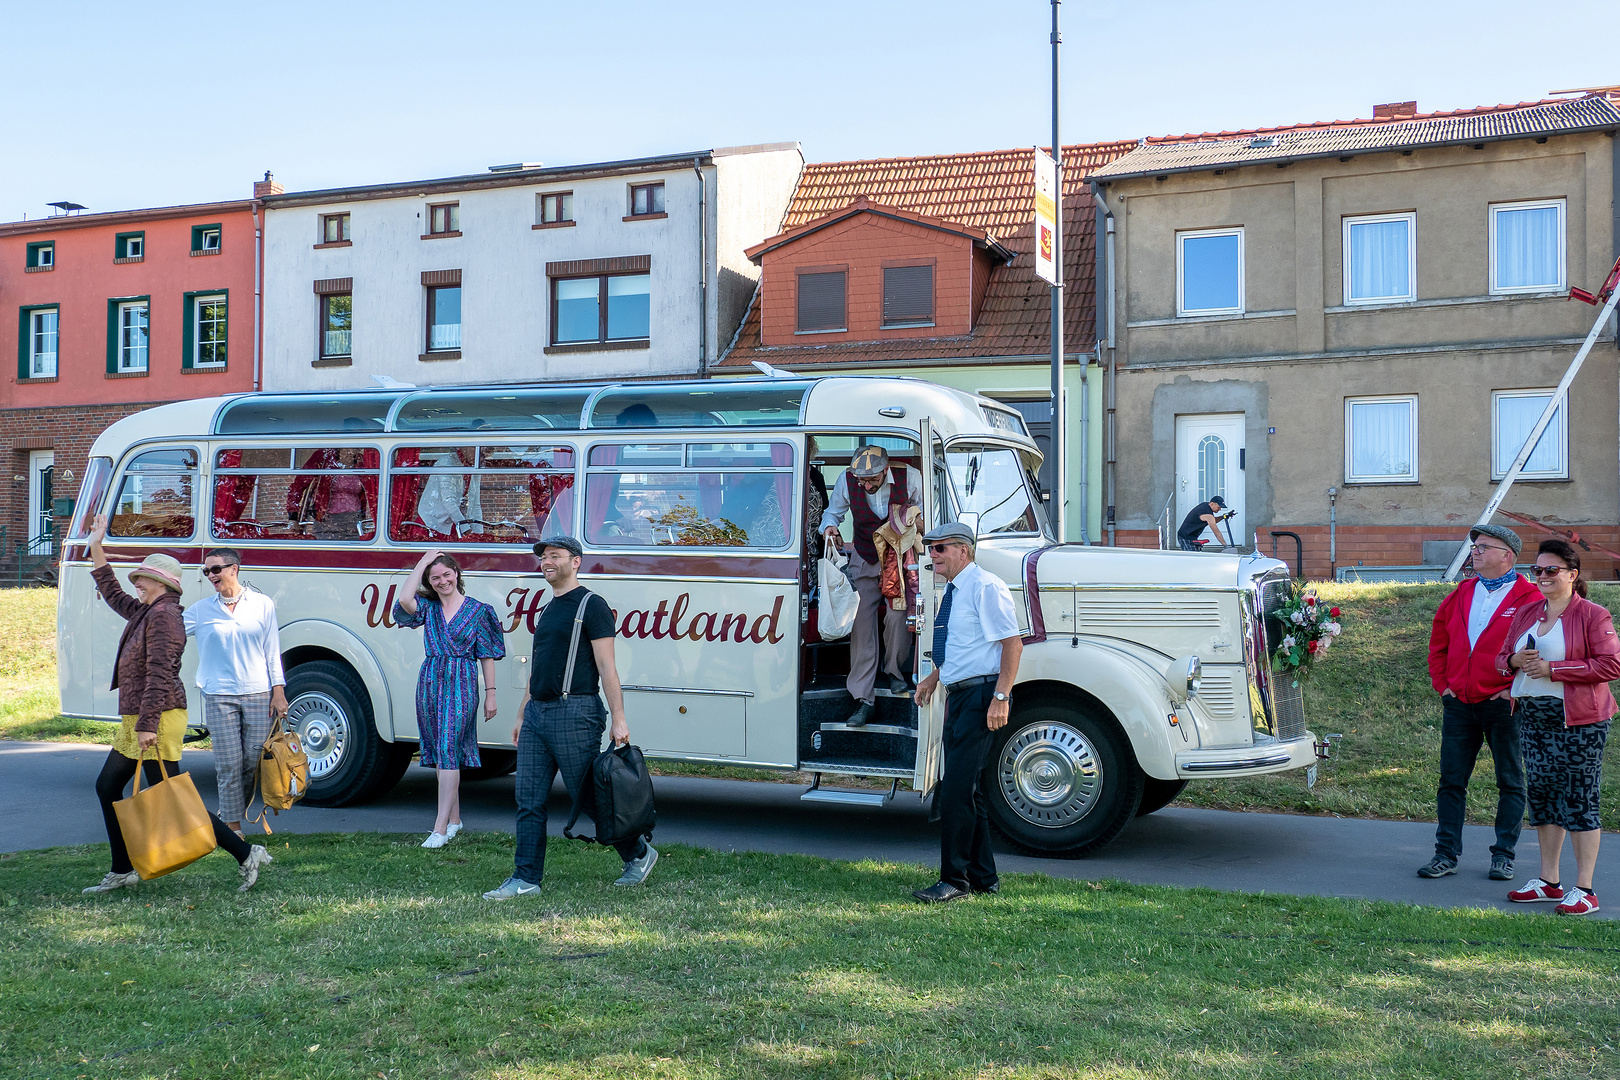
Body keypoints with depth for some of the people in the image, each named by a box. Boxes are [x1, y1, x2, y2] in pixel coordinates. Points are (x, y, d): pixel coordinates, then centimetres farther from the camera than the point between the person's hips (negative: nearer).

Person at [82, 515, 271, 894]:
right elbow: (112, 594, 34)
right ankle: (123, 872, 21)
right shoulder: (145, 612, 15)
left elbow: (159, 674, -23)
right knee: (107, 786, 14)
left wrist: (147, 725, -28)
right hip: (137, 720, 11)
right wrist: (96, 548, 33)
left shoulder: (164, 614, -16)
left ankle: (245, 854, -9)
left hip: (157, 720, -11)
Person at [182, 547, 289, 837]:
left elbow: (272, 650, 7)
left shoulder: (263, 604, 7)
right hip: (219, 696, 0)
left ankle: (233, 812, 21)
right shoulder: (201, 610, 8)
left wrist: (278, 691, 3)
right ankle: (233, 828, 5)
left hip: (258, 695, 0)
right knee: (229, 764, -3)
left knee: (253, 761, 2)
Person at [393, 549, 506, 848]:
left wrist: (490, 694, -1)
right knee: (441, 753, 9)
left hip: (461, 685, -4)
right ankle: (454, 818, 20)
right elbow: (404, 600, -15)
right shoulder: (428, 606, 8)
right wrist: (423, 561, -6)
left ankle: (441, 827, -13)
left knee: (448, 750, -11)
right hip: (430, 681, 4)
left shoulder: (478, 610, 1)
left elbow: (487, 656, 2)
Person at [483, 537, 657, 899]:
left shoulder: (591, 605, -7)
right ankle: (526, 879, 9)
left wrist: (618, 719, -17)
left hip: (574, 713, -8)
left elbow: (606, 667, -12)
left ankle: (639, 854, 18)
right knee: (529, 800, 4)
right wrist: (523, 715, 23)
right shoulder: (548, 609, 18)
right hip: (537, 713, 8)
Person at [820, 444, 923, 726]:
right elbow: (833, 512, 5)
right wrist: (829, 527, -17)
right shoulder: (846, 480, -13)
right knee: (861, 625, -5)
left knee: (897, 617, -18)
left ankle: (894, 671, 14)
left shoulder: (909, 478, -17)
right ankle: (864, 700, 0)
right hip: (865, 561, 2)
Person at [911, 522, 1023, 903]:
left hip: (981, 695, -10)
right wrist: (934, 678, 15)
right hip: (958, 697, 10)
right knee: (964, 789, 13)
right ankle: (983, 878, 23)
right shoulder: (952, 592, 15)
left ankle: (954, 880, -2)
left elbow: (1012, 643, -17)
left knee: (956, 790, -10)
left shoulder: (985, 587, -13)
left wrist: (1001, 697, -23)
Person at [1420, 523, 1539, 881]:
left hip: (1503, 705, -4)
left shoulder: (1528, 599, -5)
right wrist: (1442, 685, 9)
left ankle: (1503, 855, 16)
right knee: (1451, 781, 6)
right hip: (1459, 704, 5)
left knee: (1510, 782, 7)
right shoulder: (1459, 596, 11)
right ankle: (1446, 854, 12)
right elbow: (1438, 643, 18)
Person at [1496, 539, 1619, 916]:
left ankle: (1584, 890, 4)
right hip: (1533, 717, 7)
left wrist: (1553, 669, -17)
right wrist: (1515, 661, -6)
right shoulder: (1527, 612, 14)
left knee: (1580, 800, -3)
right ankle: (1548, 882, 22)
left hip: (1578, 720, -7)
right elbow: (1502, 657, 19)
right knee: (1541, 796, 12)